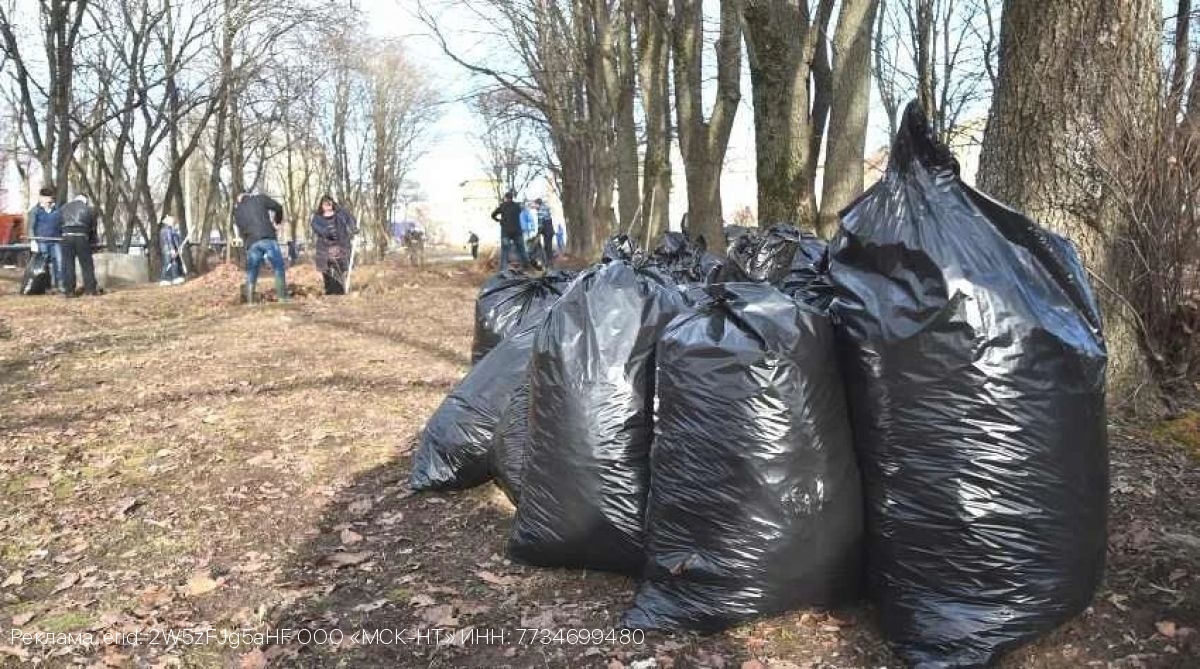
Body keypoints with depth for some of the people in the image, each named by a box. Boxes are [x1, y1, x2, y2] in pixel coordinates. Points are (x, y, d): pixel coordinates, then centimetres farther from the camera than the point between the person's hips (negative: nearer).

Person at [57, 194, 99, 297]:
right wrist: (94, 240, 26)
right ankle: (91, 289, 6)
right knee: (87, 265, 5)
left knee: (67, 265, 4)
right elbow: (93, 227, 13)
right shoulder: (89, 209, 11)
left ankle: (68, 290, 3)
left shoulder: (64, 208, 17)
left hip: (66, 237, 2)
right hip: (82, 238, -2)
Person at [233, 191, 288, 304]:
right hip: (268, 238, -3)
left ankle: (250, 302, 7)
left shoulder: (237, 211, 21)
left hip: (251, 243, 3)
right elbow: (278, 207, 8)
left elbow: (240, 231, 20)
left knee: (251, 275, 11)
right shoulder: (259, 198, 14)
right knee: (279, 268, 6)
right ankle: (283, 296, 2)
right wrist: (277, 222, 23)